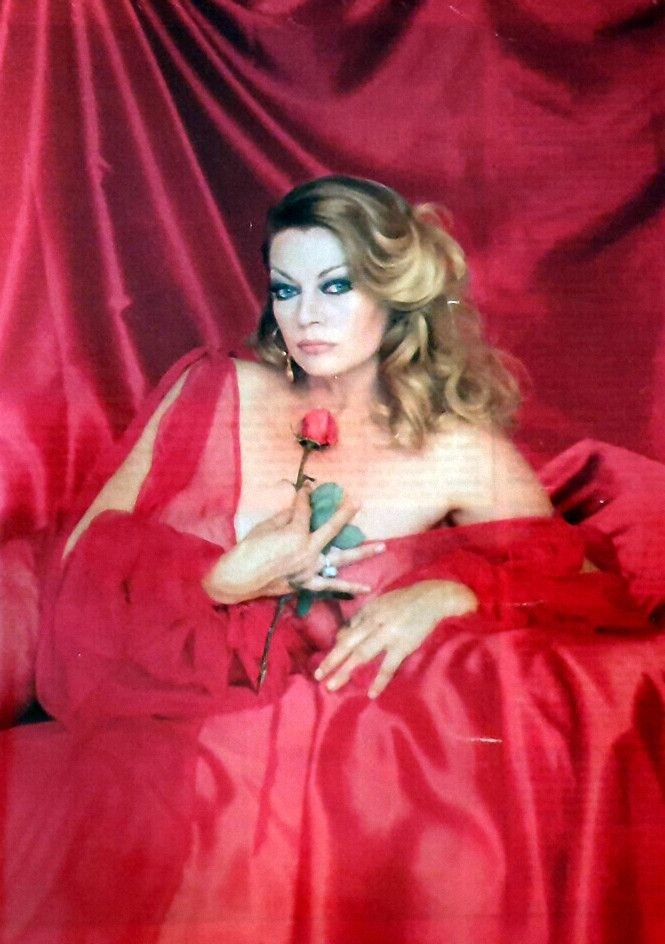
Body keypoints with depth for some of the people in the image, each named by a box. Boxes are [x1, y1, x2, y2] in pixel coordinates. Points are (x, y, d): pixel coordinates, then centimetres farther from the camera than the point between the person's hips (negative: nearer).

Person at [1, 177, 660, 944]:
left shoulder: (462, 456, -1)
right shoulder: (218, 393, 3)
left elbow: (592, 591, 4)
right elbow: (86, 559, 3)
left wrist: (448, 595, -14)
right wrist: (226, 581, -15)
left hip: (341, 742, 0)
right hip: (174, 726, 1)